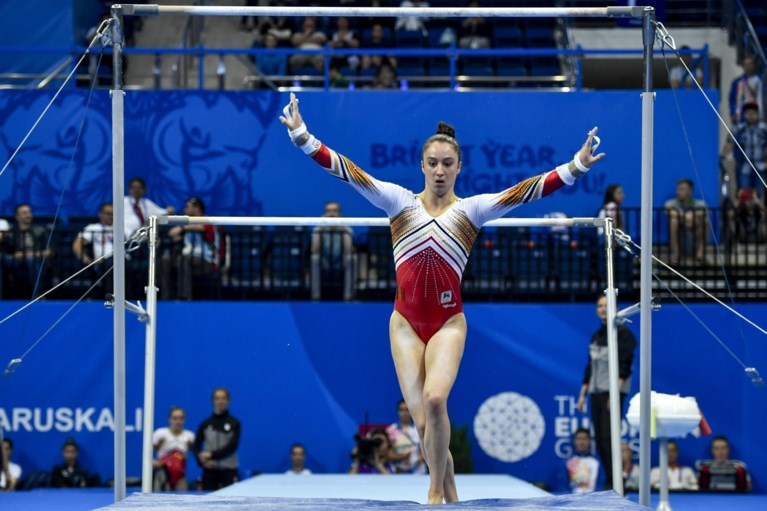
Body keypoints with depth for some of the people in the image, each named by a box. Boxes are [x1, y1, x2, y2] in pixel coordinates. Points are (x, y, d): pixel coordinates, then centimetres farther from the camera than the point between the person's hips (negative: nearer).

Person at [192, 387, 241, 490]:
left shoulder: (234, 423, 1)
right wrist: (202, 461, -13)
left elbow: (232, 447, -8)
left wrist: (212, 455, -15)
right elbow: (196, 446, 5)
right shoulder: (205, 424, 6)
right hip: (210, 470, 2)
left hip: (229, 470, -2)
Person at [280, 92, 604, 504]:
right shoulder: (399, 201, 4)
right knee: (423, 421, -2)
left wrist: (575, 167, -17)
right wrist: (301, 136, -12)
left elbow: (528, 190, -6)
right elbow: (347, 171, -3)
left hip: (448, 322, -1)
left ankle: (437, 490, -6)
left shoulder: (472, 209, 3)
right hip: (406, 322, 1)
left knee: (435, 399, -25)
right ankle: (449, 495, 21)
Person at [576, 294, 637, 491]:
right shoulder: (596, 336, 16)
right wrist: (583, 394, 15)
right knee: (599, 439, 4)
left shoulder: (623, 333, -5)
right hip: (596, 393, 7)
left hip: (613, 392, -7)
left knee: (608, 437, -14)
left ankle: (614, 484, -14)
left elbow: (625, 366, -13)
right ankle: (608, 483, 9)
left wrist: (616, 393, -21)